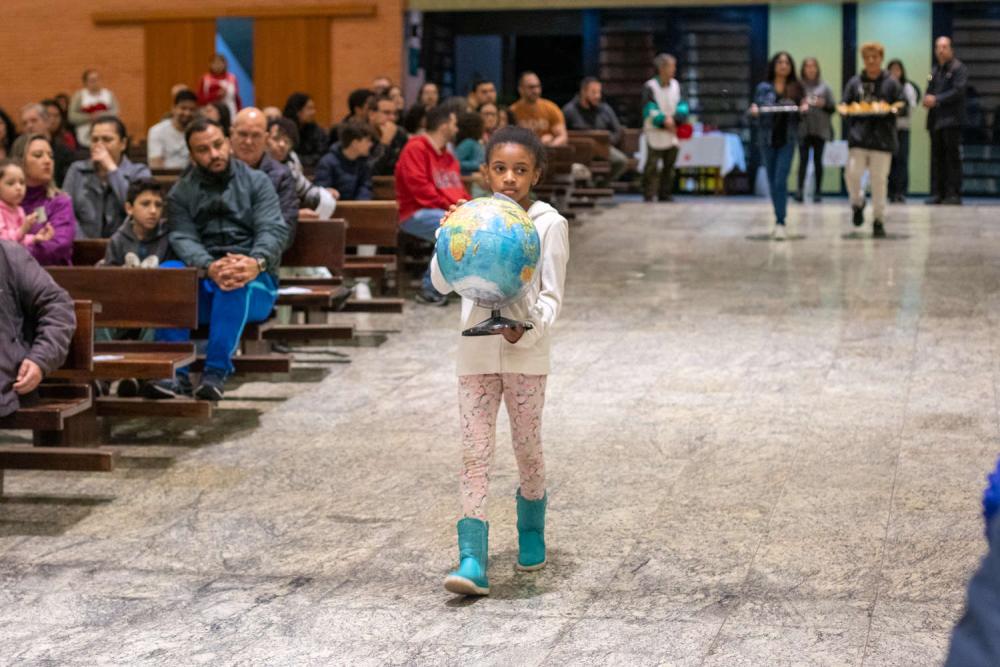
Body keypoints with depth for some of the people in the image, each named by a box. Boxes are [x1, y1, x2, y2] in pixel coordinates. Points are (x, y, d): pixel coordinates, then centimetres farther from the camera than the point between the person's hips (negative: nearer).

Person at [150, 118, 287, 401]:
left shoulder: (257, 182, 10)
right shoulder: (181, 194, 14)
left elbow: (273, 230, -6)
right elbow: (183, 239, -4)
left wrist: (256, 263, -30)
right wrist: (209, 267, -28)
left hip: (255, 286, -2)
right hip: (203, 286, 2)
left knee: (237, 284, -37)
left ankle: (216, 371, -36)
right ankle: (176, 372, -32)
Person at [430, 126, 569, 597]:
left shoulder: (549, 224, -3)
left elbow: (551, 295, -4)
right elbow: (442, 283, -1)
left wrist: (526, 329, -21)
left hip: (527, 352, -1)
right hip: (476, 350, 1)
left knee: (527, 448, 10)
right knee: (475, 453, -5)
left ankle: (531, 530, 37)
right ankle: (472, 560, -9)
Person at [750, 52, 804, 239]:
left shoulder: (796, 88, 5)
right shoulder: (763, 88, 6)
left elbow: (801, 115, 9)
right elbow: (756, 112, 7)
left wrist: (804, 109, -13)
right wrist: (754, 111, -15)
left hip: (787, 139, -2)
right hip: (768, 138, 2)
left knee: (781, 180, -14)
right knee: (772, 181, 9)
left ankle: (780, 223, -15)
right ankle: (779, 219, 24)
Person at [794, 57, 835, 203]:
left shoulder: (824, 87, 8)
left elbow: (832, 107, 9)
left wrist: (824, 104, -10)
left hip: (820, 129, 2)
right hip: (803, 129, -2)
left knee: (818, 160, 5)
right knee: (803, 159, -11)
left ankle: (818, 191, 10)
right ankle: (800, 190, -17)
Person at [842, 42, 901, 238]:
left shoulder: (891, 83, 5)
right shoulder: (854, 82, 10)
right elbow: (844, 106, 15)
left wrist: (889, 109, -14)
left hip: (882, 139, -1)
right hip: (858, 137, 2)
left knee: (879, 180, -1)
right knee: (852, 174, -12)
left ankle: (879, 221, 8)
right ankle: (858, 204, 18)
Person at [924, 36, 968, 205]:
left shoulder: (959, 68, -2)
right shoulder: (935, 71, 21)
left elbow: (958, 91, -13)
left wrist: (936, 100, -16)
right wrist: (927, 99, -1)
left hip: (952, 121, -7)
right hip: (935, 120, 7)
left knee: (953, 158, -8)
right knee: (937, 158, 6)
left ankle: (954, 194, -8)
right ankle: (937, 193, 8)